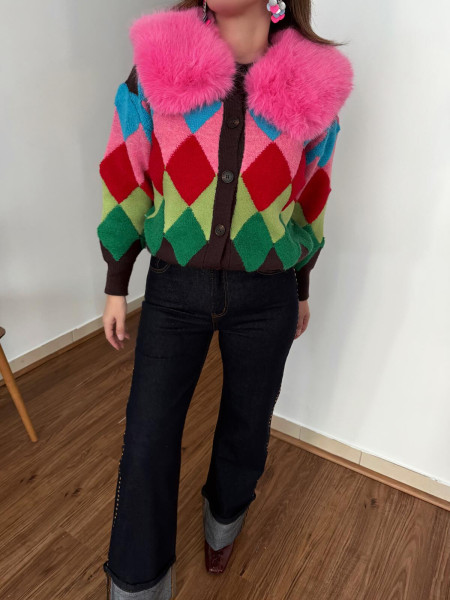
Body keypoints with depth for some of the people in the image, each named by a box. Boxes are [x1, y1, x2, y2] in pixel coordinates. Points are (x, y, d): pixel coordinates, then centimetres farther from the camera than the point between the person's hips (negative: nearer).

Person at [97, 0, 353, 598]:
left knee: (246, 426, 18)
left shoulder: (314, 84, -3)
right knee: (147, 442, 4)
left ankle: (224, 519, 53)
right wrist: (115, 287, 4)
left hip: (265, 298, 1)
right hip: (174, 289, 0)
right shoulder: (156, 63, -4)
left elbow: (307, 197, 8)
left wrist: (302, 290, 15)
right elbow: (127, 180, 1)